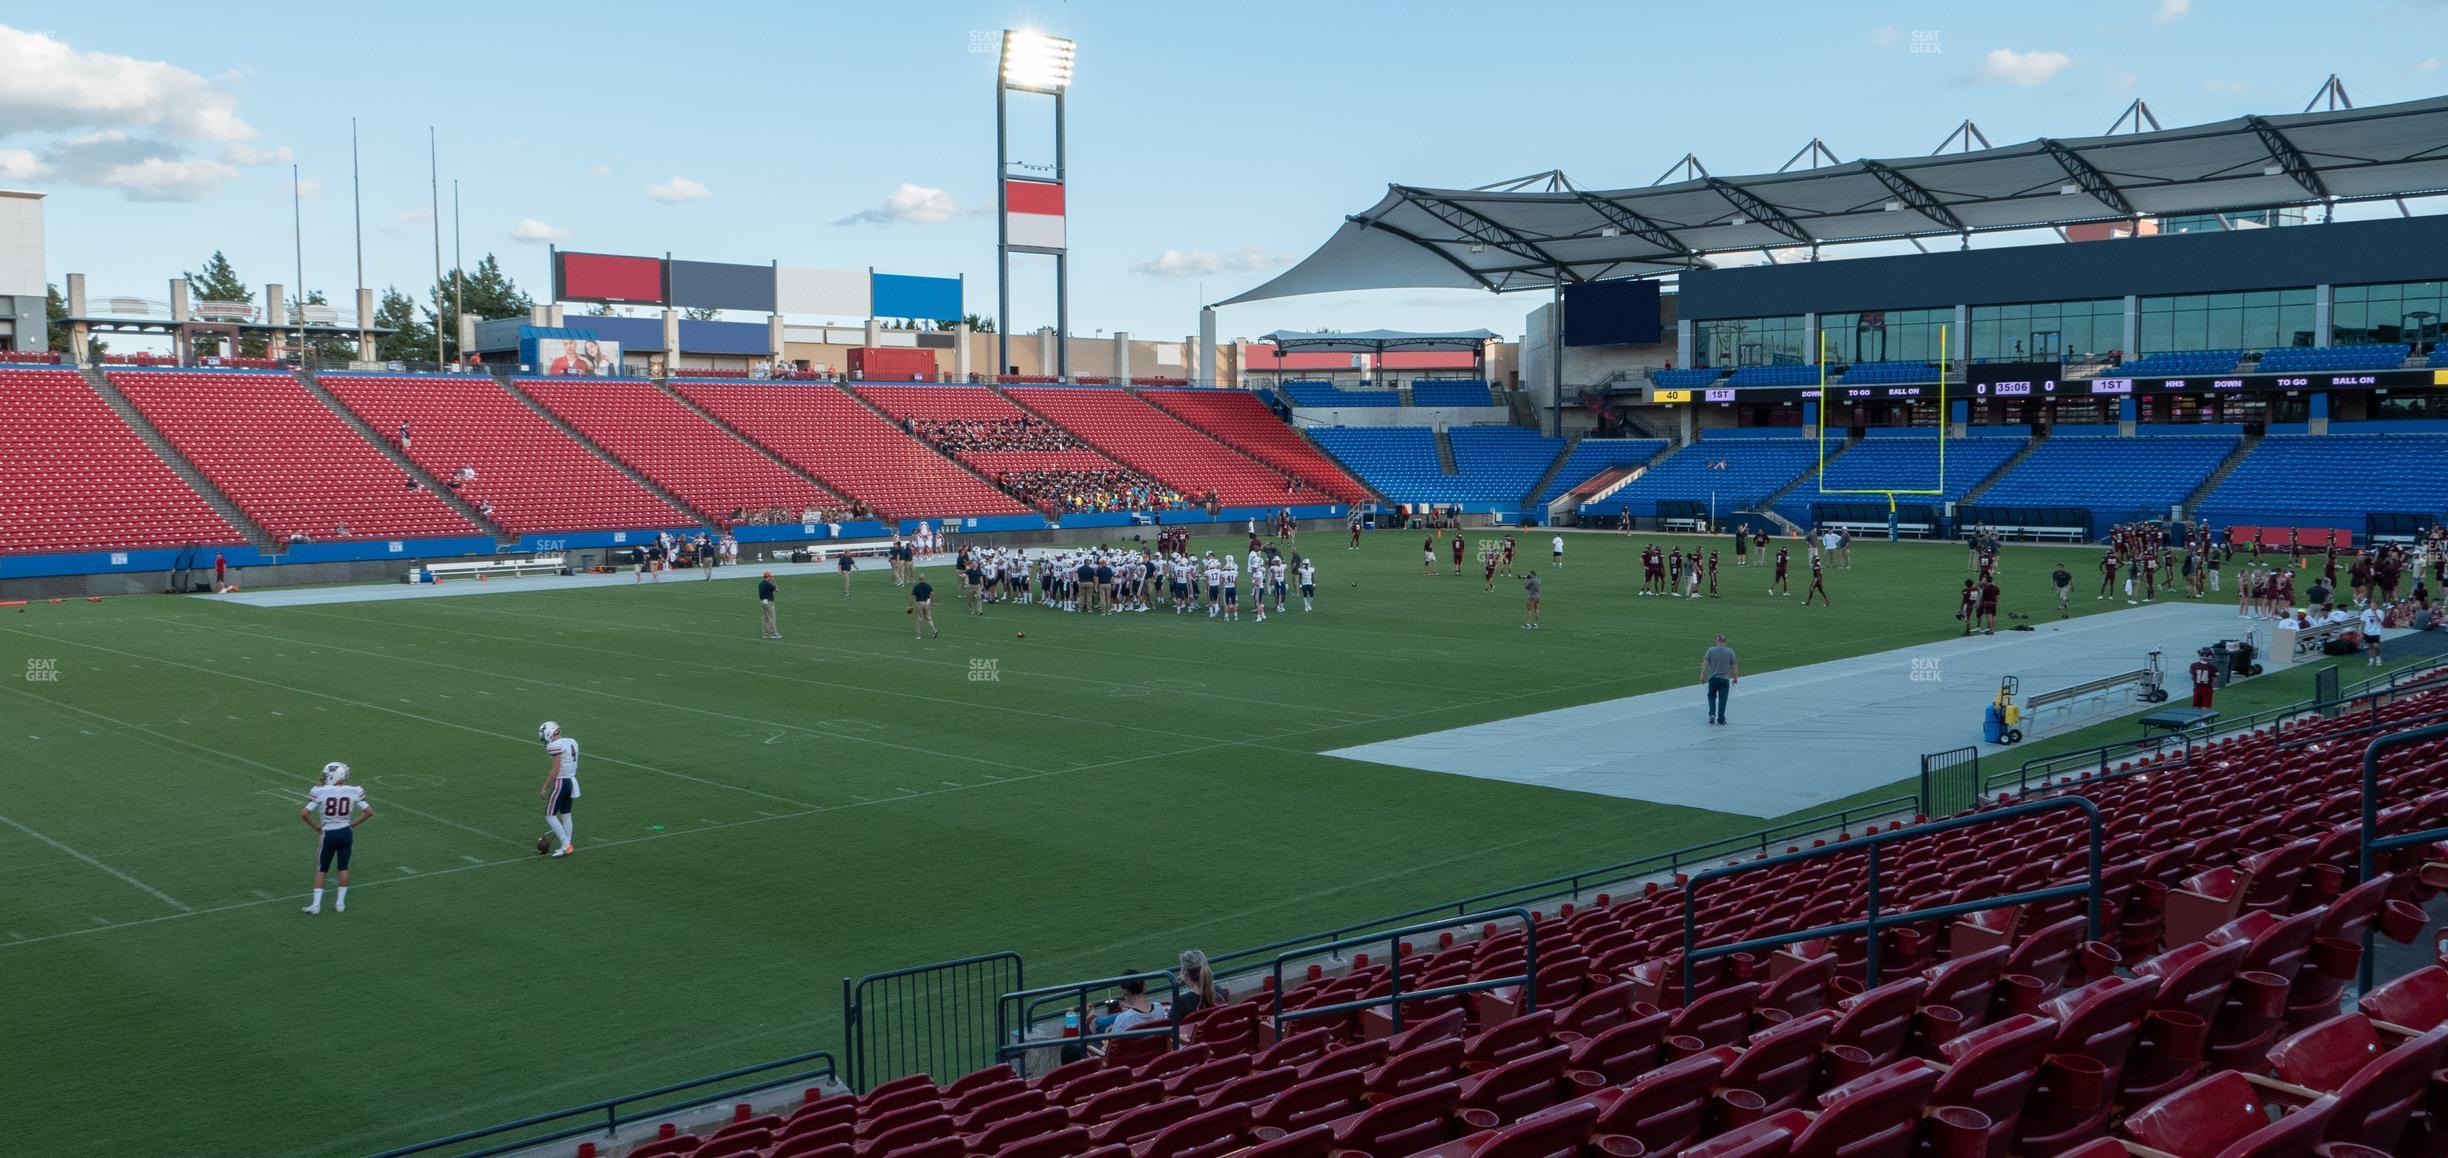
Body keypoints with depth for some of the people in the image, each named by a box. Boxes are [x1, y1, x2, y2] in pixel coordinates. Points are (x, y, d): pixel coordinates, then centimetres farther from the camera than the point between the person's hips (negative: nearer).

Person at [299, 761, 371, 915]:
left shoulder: (321, 792, -14)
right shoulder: (353, 792, -7)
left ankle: (316, 904, 11)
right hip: (346, 833, 2)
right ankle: (340, 902, 18)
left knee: (321, 869, 12)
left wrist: (316, 827, -1)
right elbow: (369, 812, -4)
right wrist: (353, 824, 6)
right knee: (343, 868, 15)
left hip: (328, 834, -2)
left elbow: (304, 814, -16)